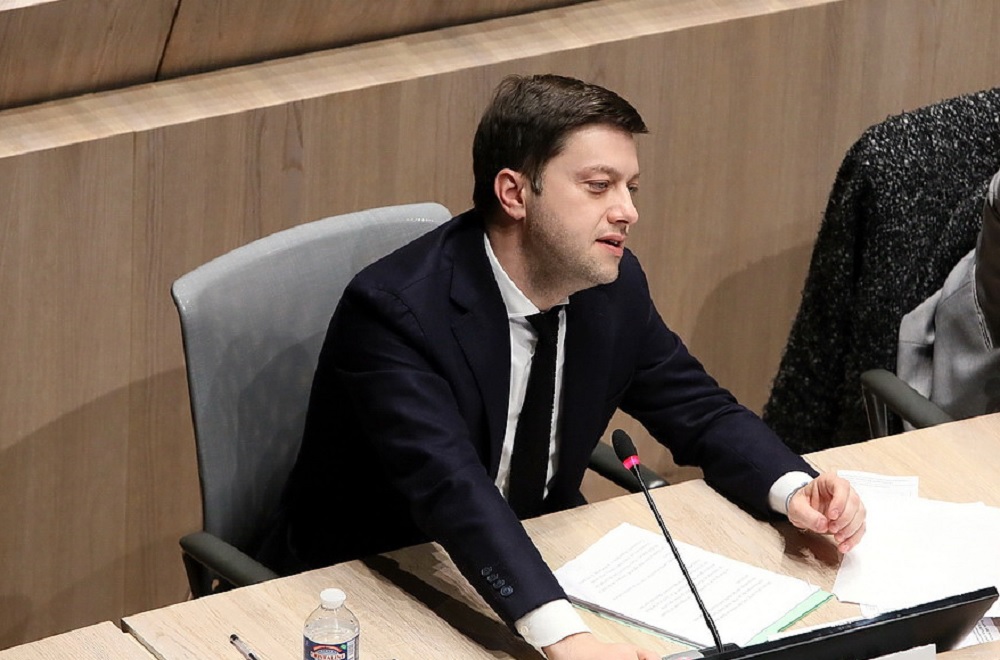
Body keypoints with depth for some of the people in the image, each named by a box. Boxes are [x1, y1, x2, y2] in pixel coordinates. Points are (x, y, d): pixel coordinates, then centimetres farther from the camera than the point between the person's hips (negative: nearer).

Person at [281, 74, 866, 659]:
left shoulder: (614, 285, -5)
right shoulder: (395, 312, -26)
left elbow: (702, 414, 7)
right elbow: (449, 486, -38)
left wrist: (794, 489, -15)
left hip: (542, 561, 7)